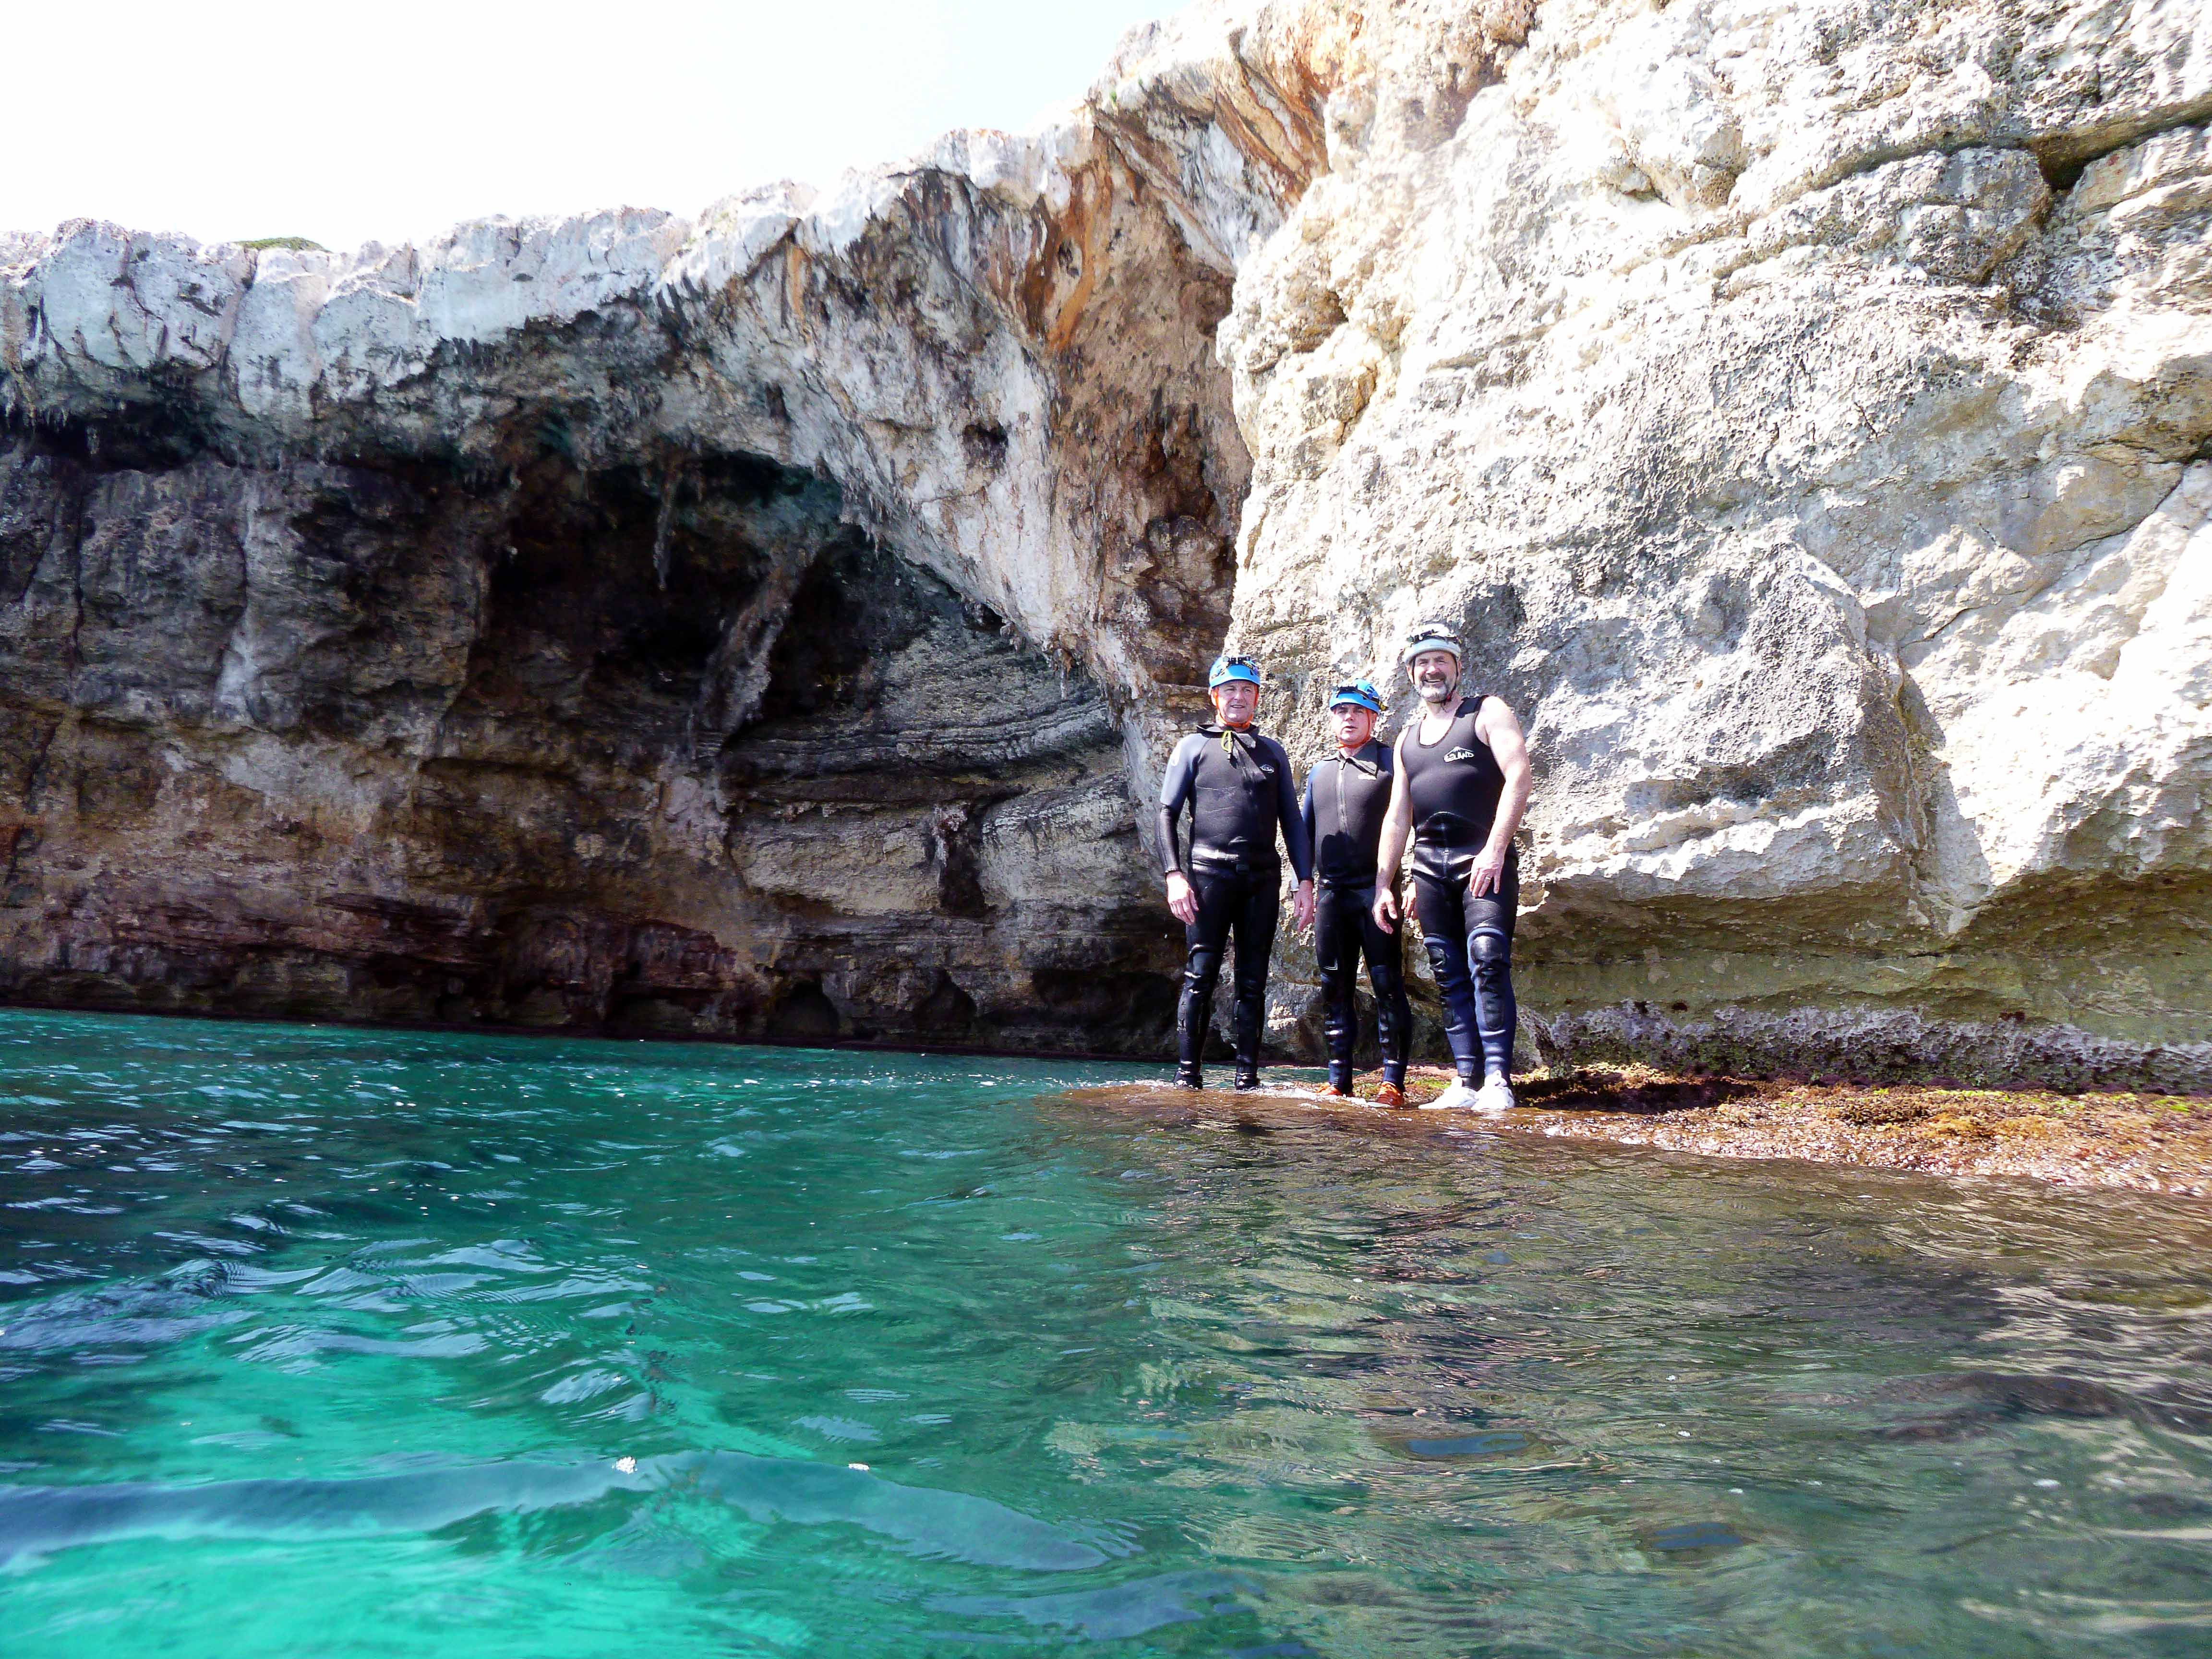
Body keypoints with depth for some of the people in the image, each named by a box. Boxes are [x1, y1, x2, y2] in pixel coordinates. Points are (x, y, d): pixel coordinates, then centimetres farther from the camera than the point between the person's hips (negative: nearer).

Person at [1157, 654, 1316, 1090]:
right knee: (1201, 976, -8)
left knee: (1253, 981, 3)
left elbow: (1292, 820, 17)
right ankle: (1188, 1074, -4)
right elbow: (1167, 813, 5)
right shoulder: (1194, 747, 10)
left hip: (1263, 878, 3)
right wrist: (1174, 875, -8)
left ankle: (1248, 1075, 7)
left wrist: (1305, 881, 7)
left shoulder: (1272, 751, 19)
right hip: (1210, 874, -3)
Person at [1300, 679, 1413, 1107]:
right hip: (1331, 893, 5)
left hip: (1377, 891, -5)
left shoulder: (1391, 763, 3)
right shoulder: (1318, 773, 19)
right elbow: (1305, 832, 24)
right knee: (1334, 988, 6)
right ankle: (1339, 1080, 12)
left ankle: (1393, 1080, -1)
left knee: (1387, 984, -5)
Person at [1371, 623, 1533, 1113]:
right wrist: (1383, 884, 13)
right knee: (1450, 978, 2)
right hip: (1430, 867, 6)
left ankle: (1498, 1080, -19)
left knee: (1487, 961, -18)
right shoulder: (1407, 738, 22)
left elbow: (1518, 778, -8)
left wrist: (1494, 851, -18)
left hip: (1483, 861, -5)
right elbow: (1396, 818, 21)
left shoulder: (1487, 713, 5)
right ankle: (1467, 1083, 3)